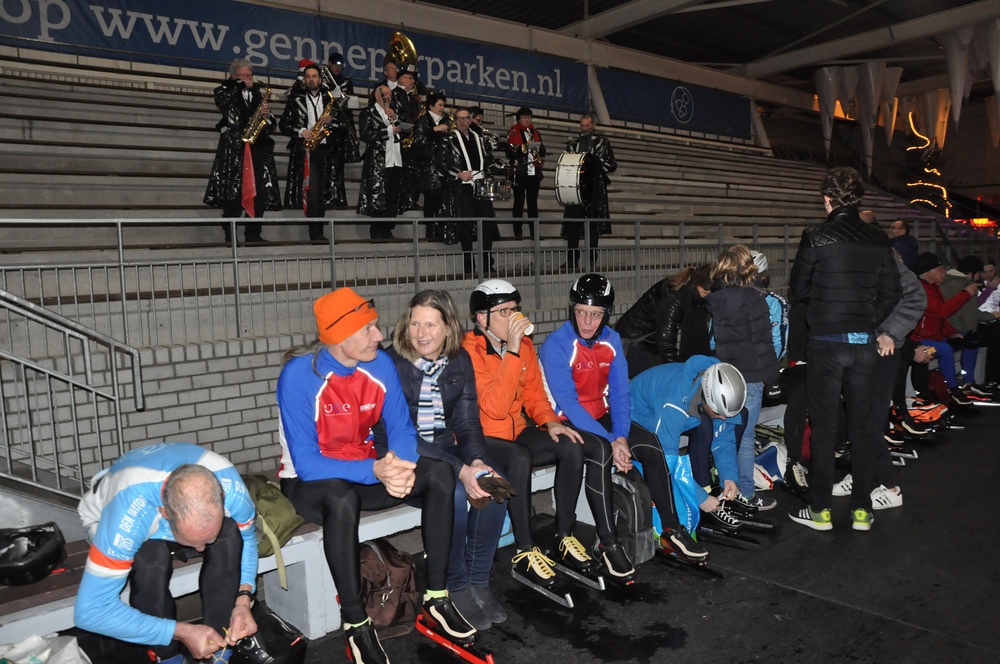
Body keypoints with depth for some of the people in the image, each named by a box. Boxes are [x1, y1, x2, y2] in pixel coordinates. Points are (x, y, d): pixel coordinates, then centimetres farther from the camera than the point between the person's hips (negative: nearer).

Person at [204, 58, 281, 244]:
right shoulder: (224, 91, 9)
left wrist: (267, 115, -5)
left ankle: (253, 234, 6)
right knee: (232, 194, -7)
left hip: (258, 147, 4)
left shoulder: (258, 94, 21)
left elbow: (271, 124, 17)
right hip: (233, 148, -4)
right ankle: (230, 236, -2)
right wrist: (240, 85, -5)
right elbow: (224, 101, -15)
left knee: (259, 193, 0)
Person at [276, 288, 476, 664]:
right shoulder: (299, 375, -24)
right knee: (342, 499, -39)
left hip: (366, 469, 5)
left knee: (439, 474, -15)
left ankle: (436, 597, -5)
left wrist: (400, 466, -30)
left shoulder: (380, 364, -9)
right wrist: (376, 471, -38)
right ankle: (355, 623, -21)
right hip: (309, 481, -5)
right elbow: (307, 463, -27)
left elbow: (401, 429, -7)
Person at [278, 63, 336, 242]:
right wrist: (300, 131, -11)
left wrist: (330, 122, -7)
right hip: (304, 149, -3)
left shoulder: (330, 99, 16)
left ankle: (317, 233, 9)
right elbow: (284, 124, 5)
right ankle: (316, 233, -11)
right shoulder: (295, 100, 9)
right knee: (313, 190, -13)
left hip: (325, 150, 3)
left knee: (322, 193, 2)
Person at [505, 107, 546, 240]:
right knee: (519, 202, -1)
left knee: (533, 202, 6)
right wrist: (523, 147, -20)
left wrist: (541, 158, 0)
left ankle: (534, 231, 9)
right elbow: (509, 151, -10)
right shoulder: (513, 133, 1)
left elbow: (542, 149, 19)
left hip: (534, 173, 4)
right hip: (519, 173, -4)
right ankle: (518, 232, 2)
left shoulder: (535, 132, 16)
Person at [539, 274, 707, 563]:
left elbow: (619, 393, -1)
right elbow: (568, 403, -22)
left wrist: (621, 436, -17)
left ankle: (671, 530, -2)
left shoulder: (612, 340, 0)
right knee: (600, 451, -33)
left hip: (601, 417, 6)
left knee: (651, 444, -13)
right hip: (566, 422, -6)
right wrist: (612, 442, -25)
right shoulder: (556, 345, -18)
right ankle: (608, 543, -22)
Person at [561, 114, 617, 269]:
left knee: (594, 226, -2)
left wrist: (597, 161, -13)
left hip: (595, 189, -2)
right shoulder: (572, 143, 17)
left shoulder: (603, 142, 9)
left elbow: (613, 164, 3)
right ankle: (572, 261, -1)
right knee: (572, 225, -4)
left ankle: (592, 260, 3)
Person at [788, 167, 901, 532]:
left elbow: (799, 288, -1)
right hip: (864, 343, 4)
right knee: (862, 425, 12)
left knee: (824, 427, 5)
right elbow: (891, 291, 5)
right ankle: (862, 509, 20)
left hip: (826, 342, -4)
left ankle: (820, 510, 13)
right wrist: (870, 321, 13)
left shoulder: (816, 238, -10)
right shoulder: (878, 239, 2)